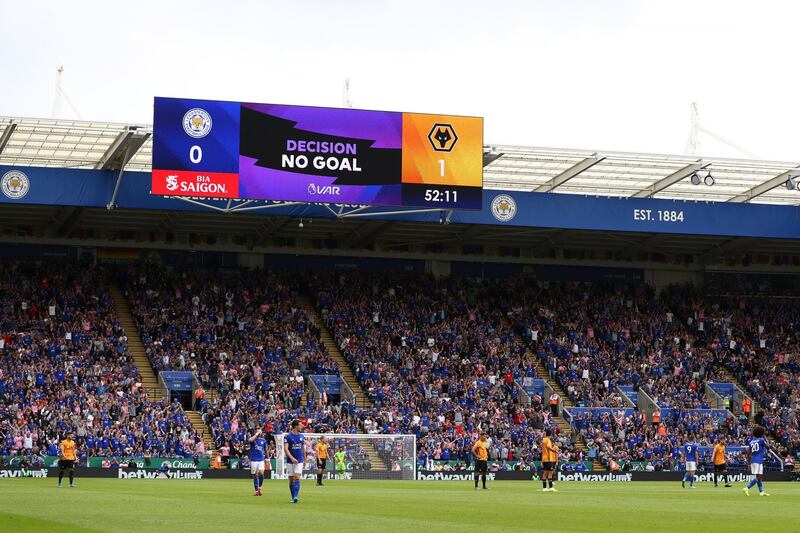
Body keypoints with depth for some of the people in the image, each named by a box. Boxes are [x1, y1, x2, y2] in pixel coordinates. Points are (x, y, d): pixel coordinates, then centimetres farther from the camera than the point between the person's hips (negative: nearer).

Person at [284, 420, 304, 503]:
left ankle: (296, 496, -20)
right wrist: (292, 458, -26)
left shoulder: (301, 436, 8)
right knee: (291, 479, 5)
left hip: (299, 461, 2)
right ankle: (293, 497, 15)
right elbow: (285, 449, -15)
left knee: (297, 478, -12)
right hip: (291, 461, -2)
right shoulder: (288, 436, -7)